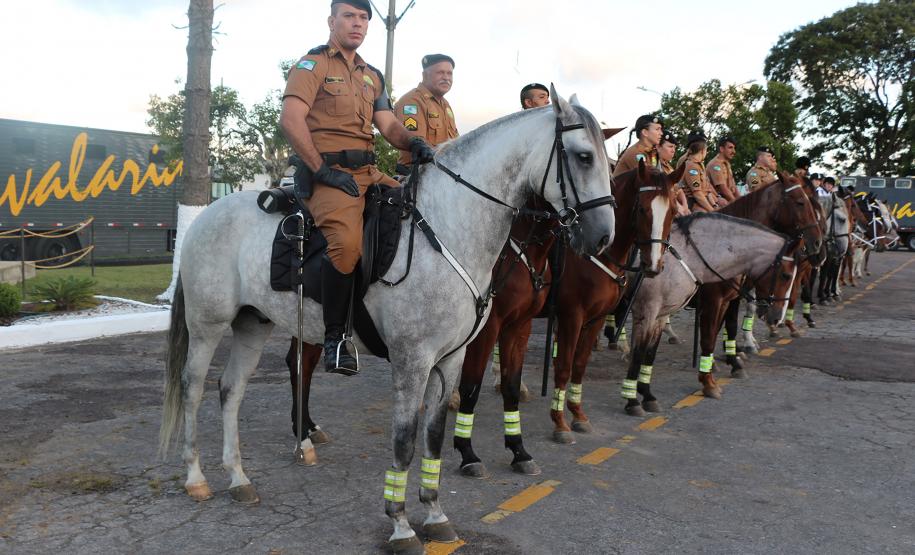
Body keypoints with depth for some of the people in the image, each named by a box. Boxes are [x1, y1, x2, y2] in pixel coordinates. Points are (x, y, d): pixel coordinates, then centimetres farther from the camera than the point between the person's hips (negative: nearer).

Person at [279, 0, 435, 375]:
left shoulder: (372, 76, 24)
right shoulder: (314, 64, 3)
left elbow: (388, 125, 15)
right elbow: (291, 120, -10)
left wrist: (413, 142, -8)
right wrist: (323, 170, -16)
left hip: (369, 172, 8)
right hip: (328, 171, -7)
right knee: (347, 242, -34)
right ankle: (334, 337, -17)